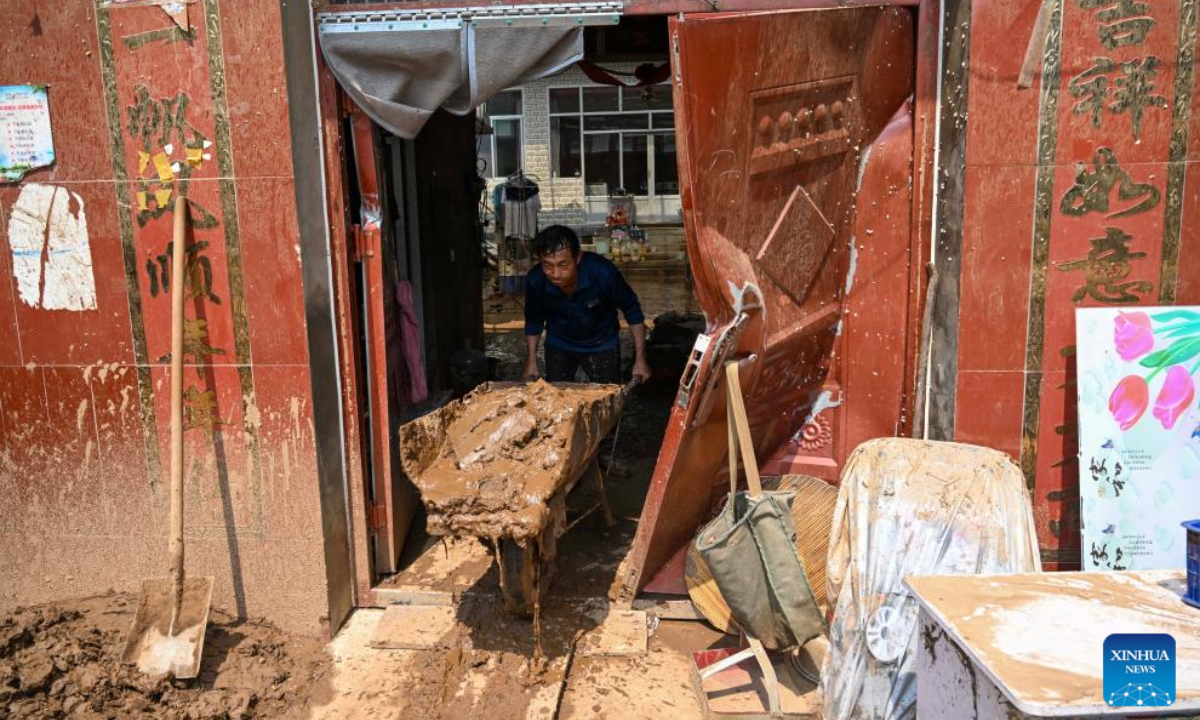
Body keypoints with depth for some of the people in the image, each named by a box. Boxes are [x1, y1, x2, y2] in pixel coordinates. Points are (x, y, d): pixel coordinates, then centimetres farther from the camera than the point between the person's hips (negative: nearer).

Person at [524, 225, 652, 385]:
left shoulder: (602, 273, -34)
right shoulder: (535, 281, -26)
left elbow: (631, 310, -17)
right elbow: (534, 321, -4)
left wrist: (640, 359, -13)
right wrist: (531, 361, 2)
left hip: (602, 345, -2)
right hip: (558, 345, 2)